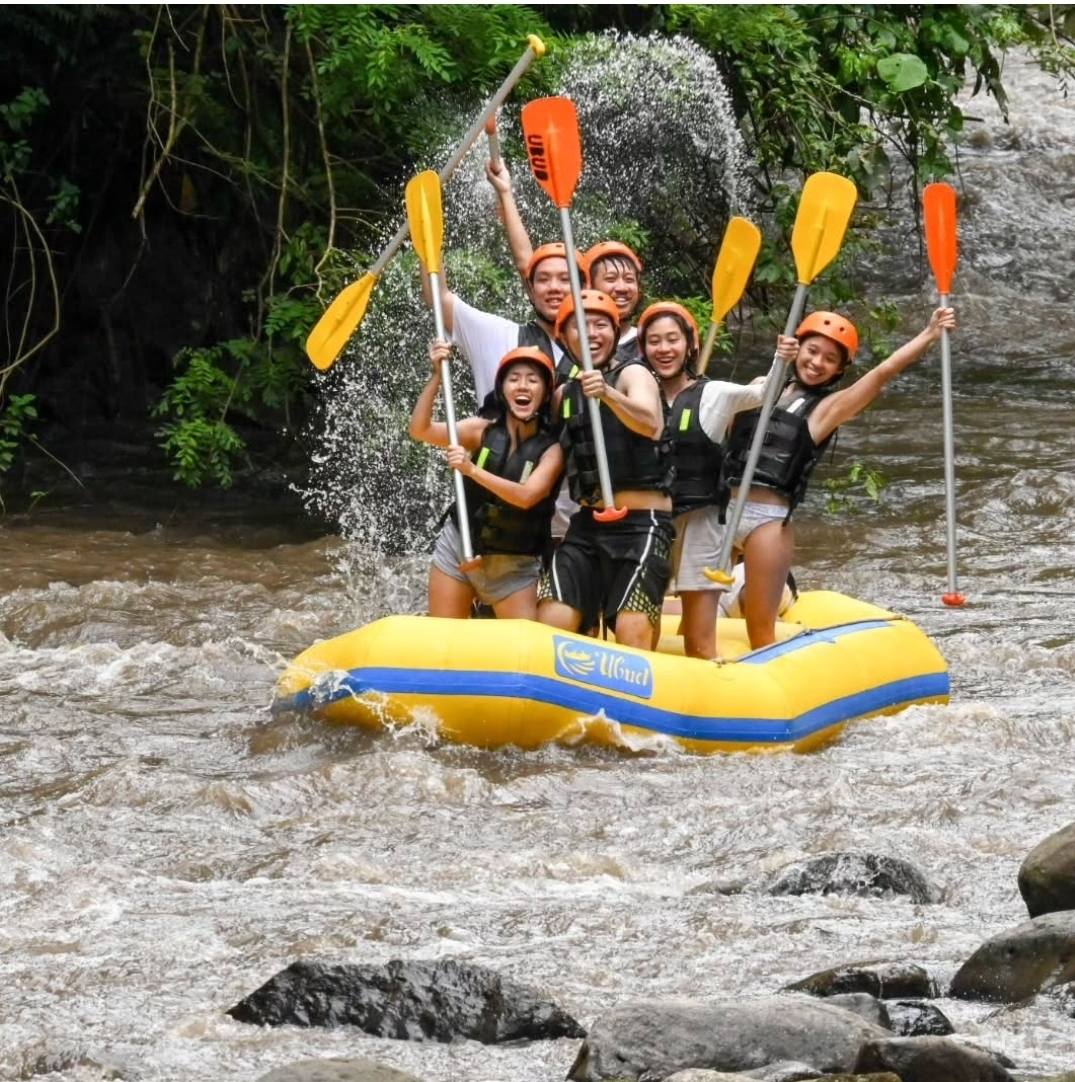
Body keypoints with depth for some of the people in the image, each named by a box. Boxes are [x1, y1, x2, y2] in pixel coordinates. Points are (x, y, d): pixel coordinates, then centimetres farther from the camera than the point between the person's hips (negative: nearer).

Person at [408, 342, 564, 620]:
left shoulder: (550, 449, -9)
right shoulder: (482, 431, -2)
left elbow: (526, 496, -25)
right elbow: (420, 430, -12)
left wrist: (472, 470, -35)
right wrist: (437, 376, -22)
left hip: (514, 567, -2)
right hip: (457, 549, 2)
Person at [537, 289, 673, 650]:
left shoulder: (633, 374, -3)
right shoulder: (565, 394, 14)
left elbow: (649, 424, -26)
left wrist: (608, 394, -42)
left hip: (642, 524, -6)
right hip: (586, 525, 6)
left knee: (632, 633, -19)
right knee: (552, 623, -10)